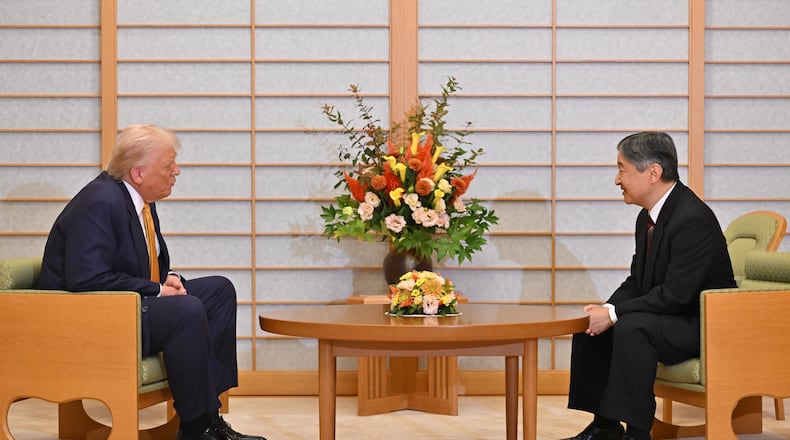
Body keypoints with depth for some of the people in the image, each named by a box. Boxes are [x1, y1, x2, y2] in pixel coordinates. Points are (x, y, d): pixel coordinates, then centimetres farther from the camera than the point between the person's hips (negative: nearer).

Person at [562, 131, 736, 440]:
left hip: (703, 325, -10)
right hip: (670, 317, 10)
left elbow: (675, 295, -27)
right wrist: (607, 309, -7)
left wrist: (614, 314, -23)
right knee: (589, 327, 3)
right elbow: (637, 281, 12)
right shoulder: (648, 216, 7)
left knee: (632, 328, -33)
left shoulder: (693, 219, -23)